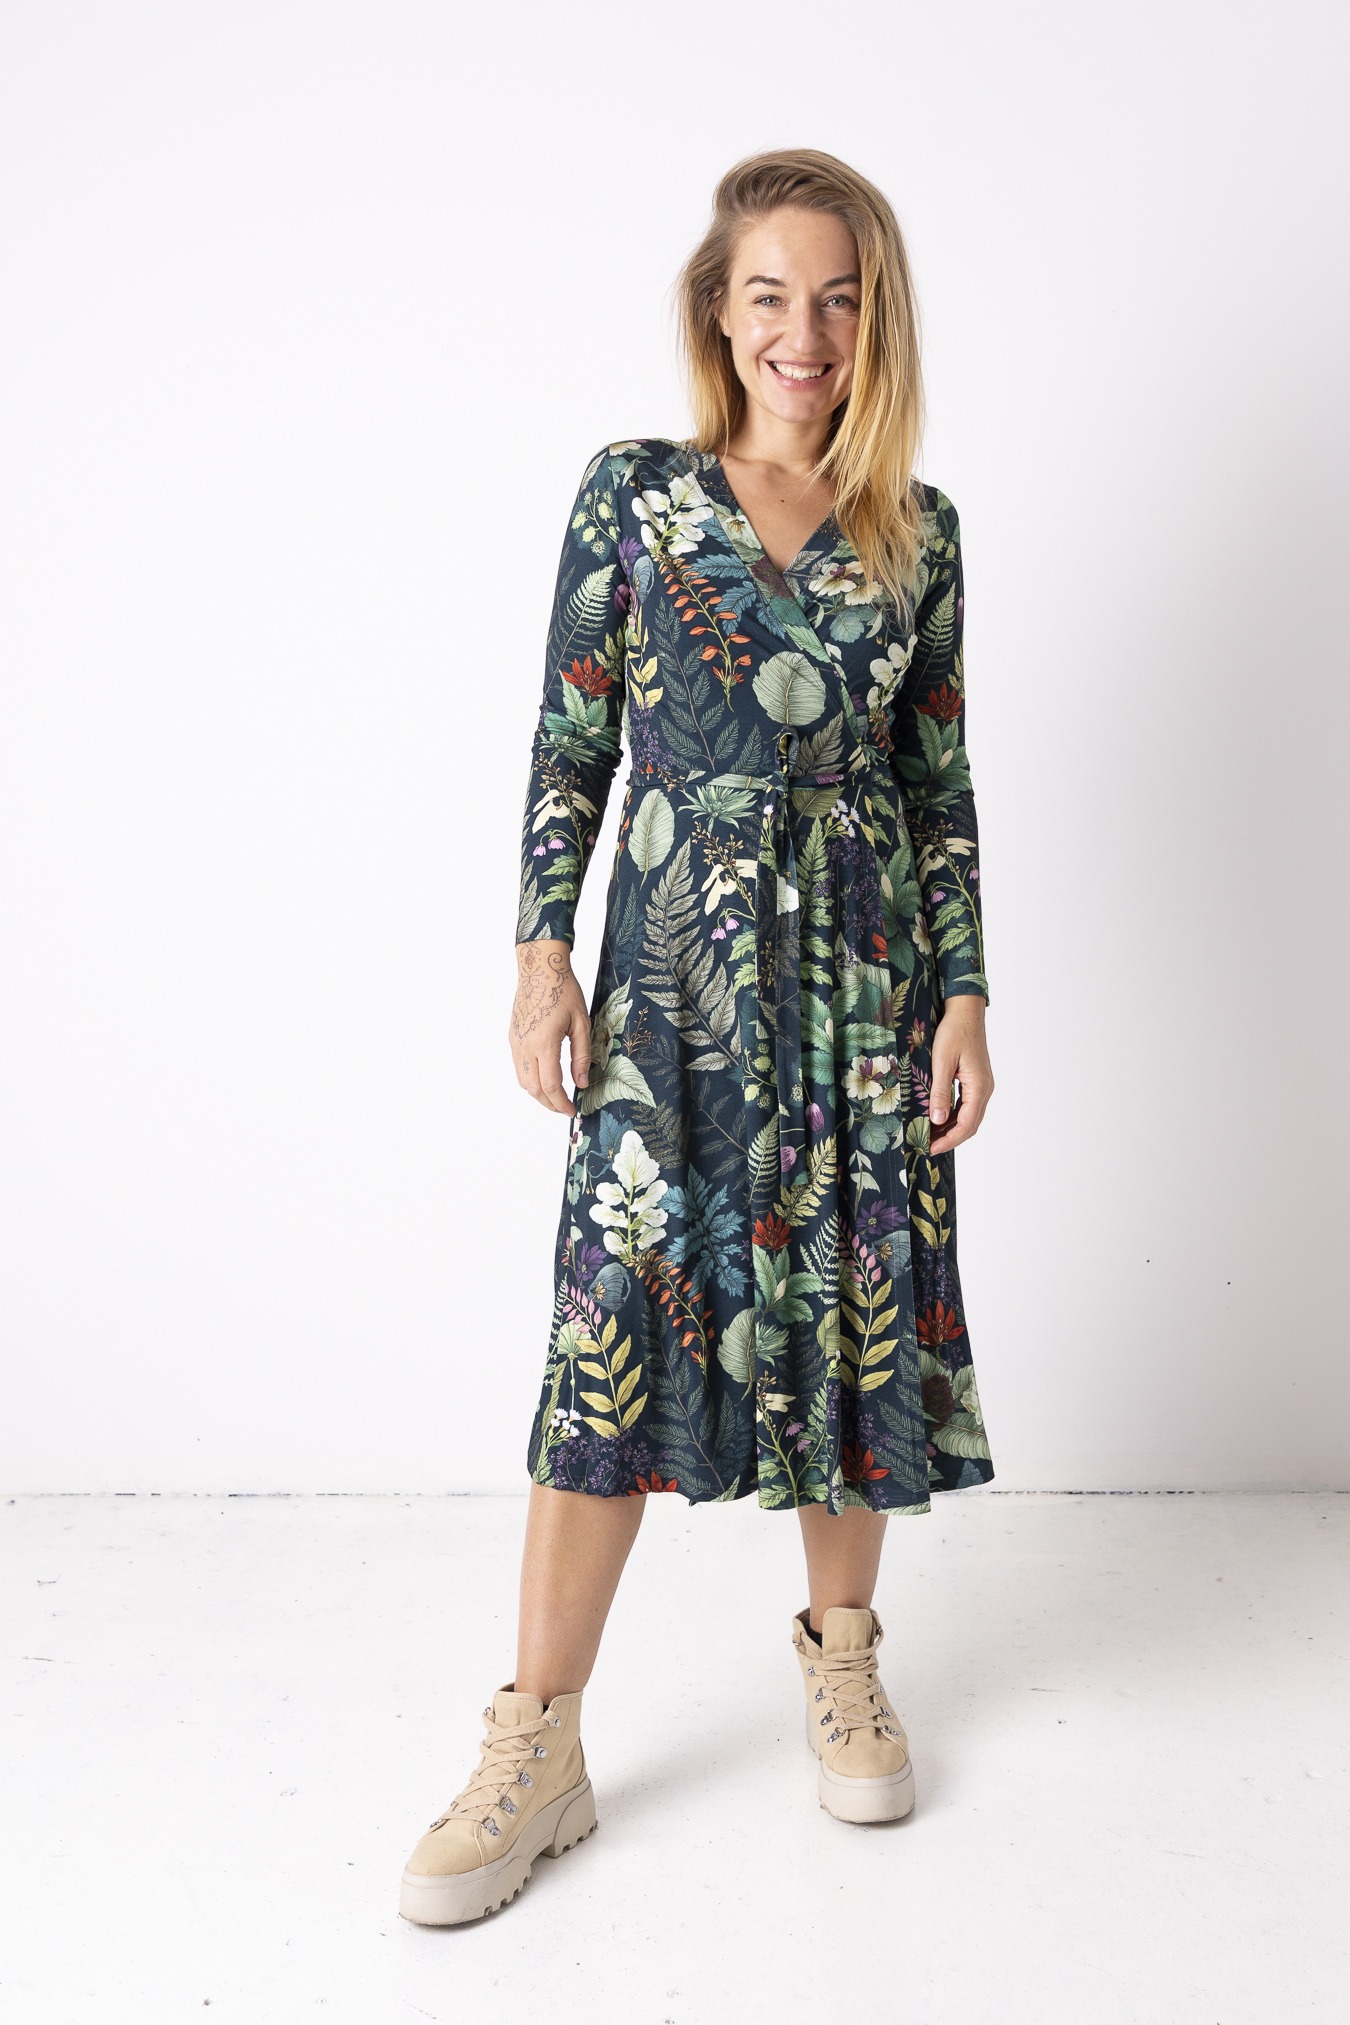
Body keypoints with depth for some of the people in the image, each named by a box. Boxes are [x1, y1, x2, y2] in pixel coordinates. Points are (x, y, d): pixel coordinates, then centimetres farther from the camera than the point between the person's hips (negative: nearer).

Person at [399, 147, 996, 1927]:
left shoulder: (917, 531, 7)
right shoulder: (633, 493, 3)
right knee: (619, 1312, -5)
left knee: (860, 1298, 7)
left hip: (866, 974, 2)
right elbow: (570, 741, 2)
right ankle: (539, 1746, 7)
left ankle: (842, 1653, 29)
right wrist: (542, 956, -5)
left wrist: (966, 993, 2)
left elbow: (941, 779, 8)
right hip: (674, 965, -2)